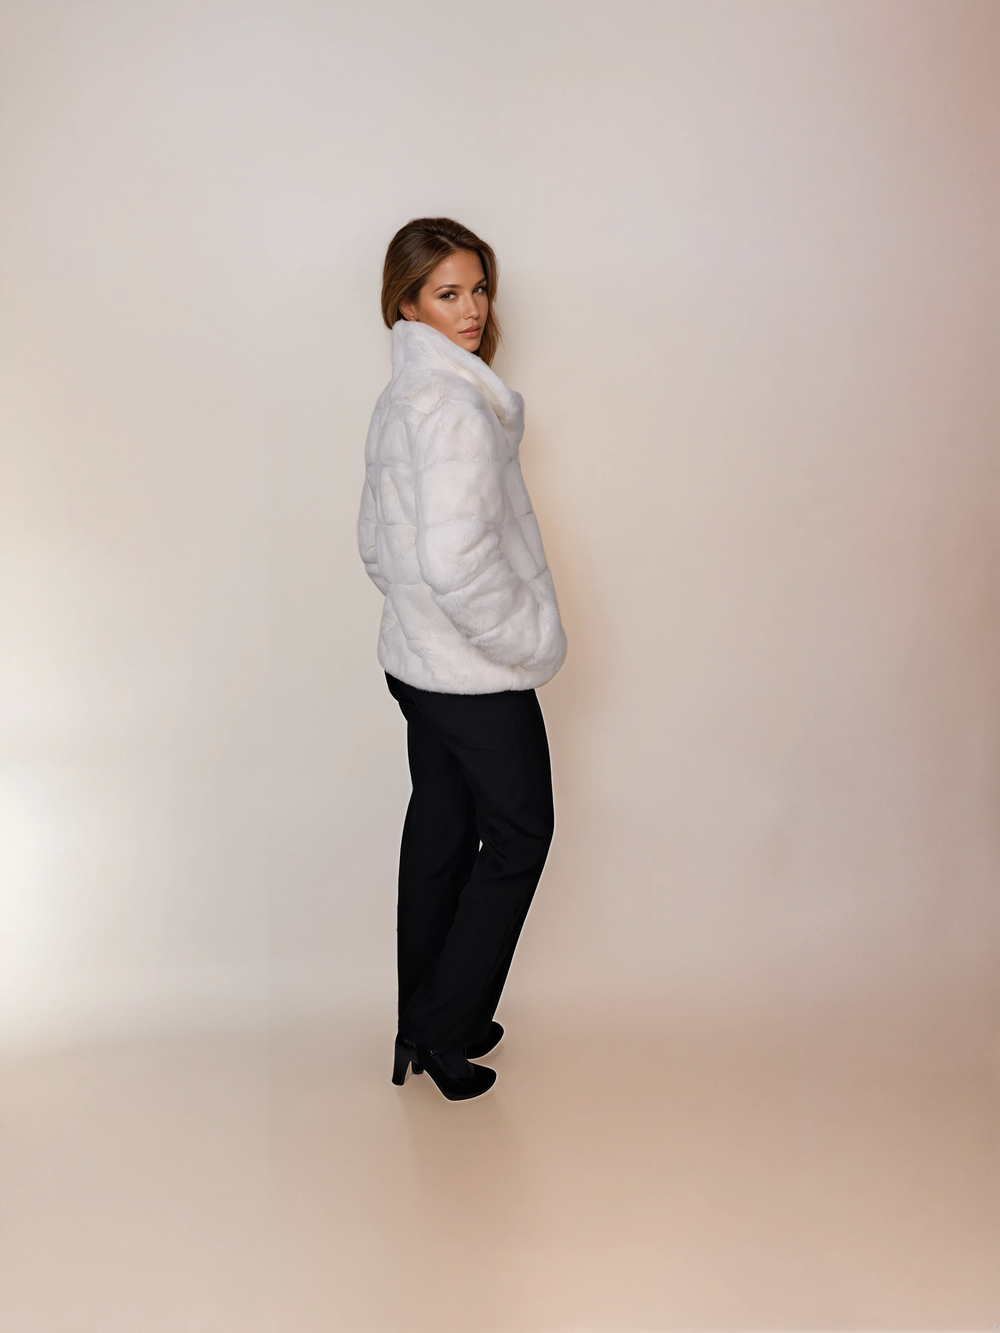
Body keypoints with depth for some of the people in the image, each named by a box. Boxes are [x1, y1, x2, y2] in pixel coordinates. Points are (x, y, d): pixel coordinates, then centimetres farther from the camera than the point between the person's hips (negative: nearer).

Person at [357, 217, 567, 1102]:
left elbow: (377, 542, 18)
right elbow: (455, 558, -31)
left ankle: (427, 1022, 31)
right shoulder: (454, 401, -22)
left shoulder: (399, 398, 10)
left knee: (441, 829, 17)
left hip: (415, 658, 9)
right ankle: (441, 1034, 14)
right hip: (476, 675, -9)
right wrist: (532, 638, -19)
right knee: (518, 836, 6)